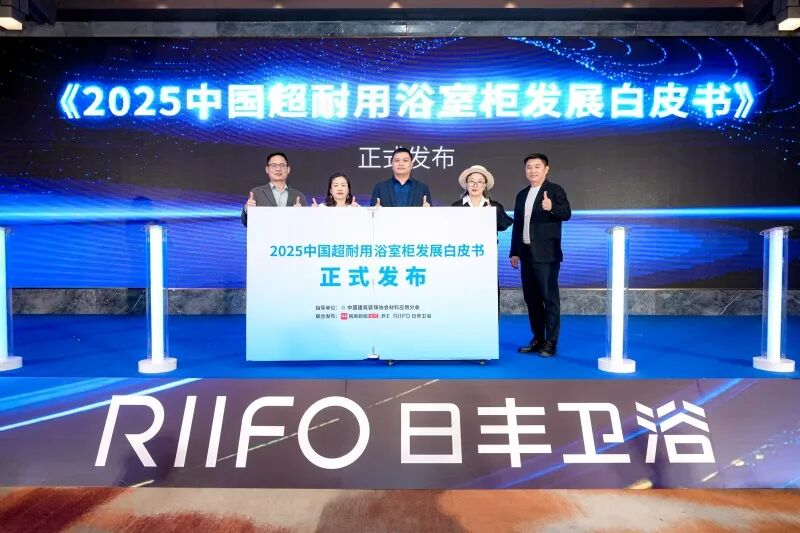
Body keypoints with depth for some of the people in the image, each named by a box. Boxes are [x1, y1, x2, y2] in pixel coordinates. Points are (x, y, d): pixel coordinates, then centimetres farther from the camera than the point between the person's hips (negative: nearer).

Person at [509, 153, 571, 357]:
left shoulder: (555, 190, -3)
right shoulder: (522, 194, 16)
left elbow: (567, 214, -18)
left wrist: (552, 208, -38)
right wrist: (514, 252, 13)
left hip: (546, 254, -7)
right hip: (527, 254, 7)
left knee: (550, 298, -3)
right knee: (531, 298, 10)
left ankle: (550, 343, 3)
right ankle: (537, 340, 20)